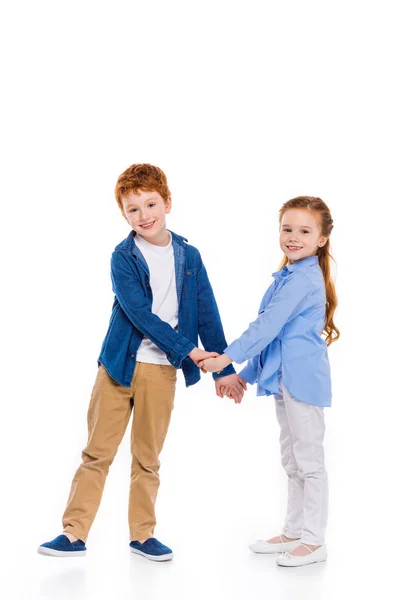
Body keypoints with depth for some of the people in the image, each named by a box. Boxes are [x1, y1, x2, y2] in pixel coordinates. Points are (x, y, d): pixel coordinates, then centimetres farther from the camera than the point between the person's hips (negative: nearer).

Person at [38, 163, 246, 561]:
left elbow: (207, 315, 6)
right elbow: (140, 314, -14)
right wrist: (187, 350, -17)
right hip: (118, 363, -2)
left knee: (147, 457, 10)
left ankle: (142, 534, 21)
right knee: (97, 451, 2)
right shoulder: (123, 257, -5)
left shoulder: (189, 257, 4)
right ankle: (74, 534, 8)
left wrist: (224, 368, 5)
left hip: (162, 370, 2)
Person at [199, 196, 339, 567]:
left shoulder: (303, 279, -16)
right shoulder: (289, 276, 16)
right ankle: (293, 532, 28)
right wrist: (246, 374, 20)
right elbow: (273, 332, 20)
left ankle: (313, 541, 8)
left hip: (303, 378, -10)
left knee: (309, 460, -1)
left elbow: (268, 326, -22)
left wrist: (227, 358, -19)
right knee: (292, 461, 17)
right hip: (285, 377, 10)